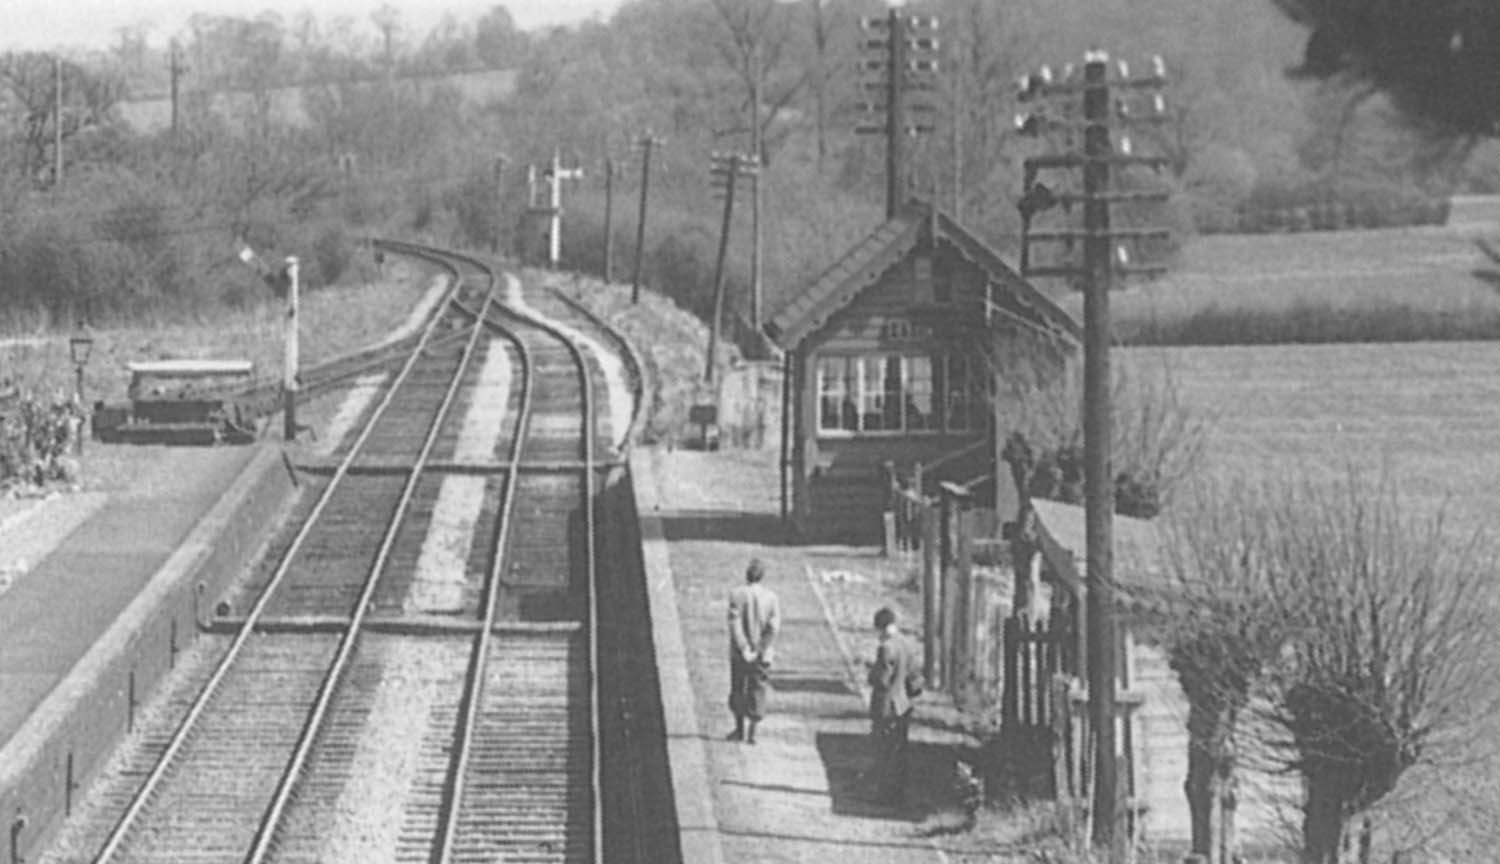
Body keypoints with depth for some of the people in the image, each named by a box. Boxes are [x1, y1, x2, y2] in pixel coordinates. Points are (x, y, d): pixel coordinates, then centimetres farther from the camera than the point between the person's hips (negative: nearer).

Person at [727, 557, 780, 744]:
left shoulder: (737, 595, -9)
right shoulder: (771, 597, -4)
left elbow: (735, 624, -14)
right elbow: (774, 626, -9)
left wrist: (743, 649, -12)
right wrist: (761, 650, -7)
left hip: (739, 652, -1)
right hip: (762, 653, 1)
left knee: (738, 689, 14)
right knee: (757, 692, 7)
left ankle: (740, 729, 19)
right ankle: (751, 733, 2)